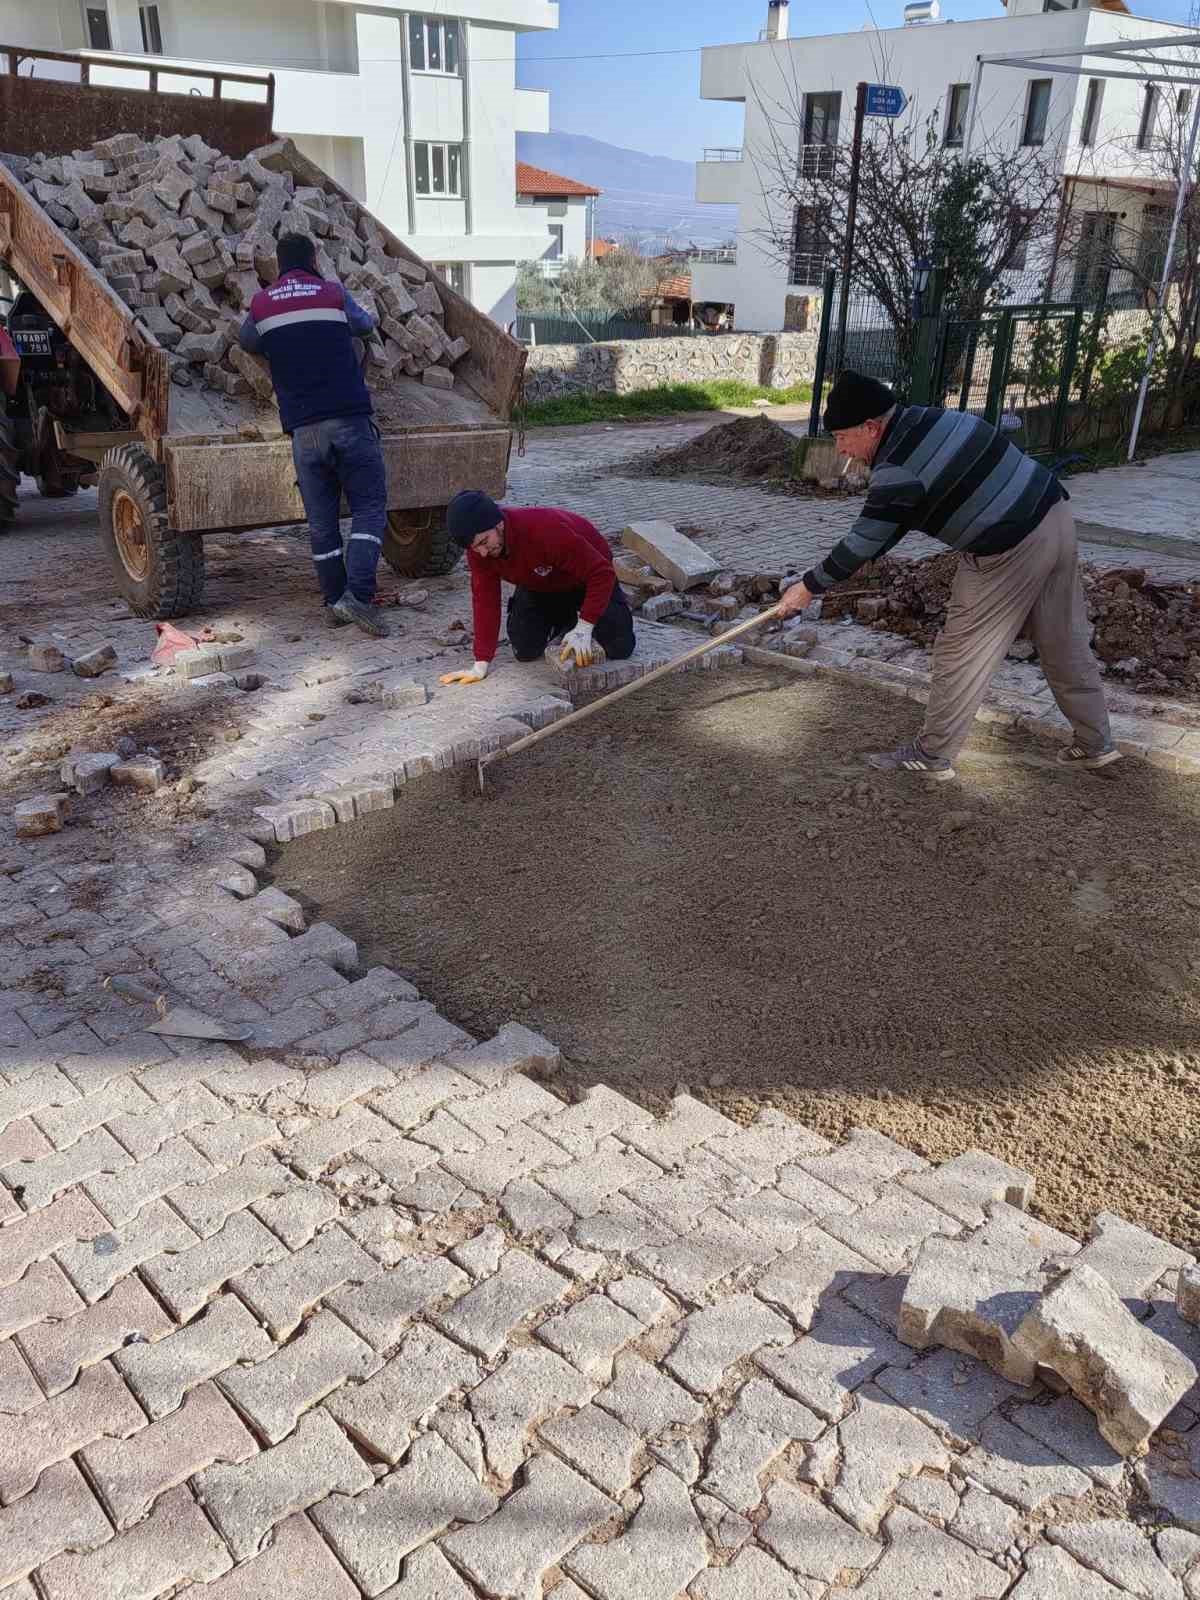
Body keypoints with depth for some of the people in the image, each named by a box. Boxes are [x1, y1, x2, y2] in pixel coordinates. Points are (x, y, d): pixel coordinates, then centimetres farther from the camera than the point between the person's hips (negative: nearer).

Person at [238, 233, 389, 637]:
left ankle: (334, 603, 11)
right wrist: (365, 316, 48)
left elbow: (246, 342, 30)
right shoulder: (334, 293, 8)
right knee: (369, 507, 0)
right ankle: (357, 593, -16)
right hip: (349, 420, -2)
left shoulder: (261, 305, 12)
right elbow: (366, 325, 26)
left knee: (322, 520, 9)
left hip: (303, 428, 2)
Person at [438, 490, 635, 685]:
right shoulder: (478, 546, -24)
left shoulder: (547, 530, -42)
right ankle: (562, 620, 19)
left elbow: (602, 573, -37)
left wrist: (583, 629, -39)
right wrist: (481, 665, -26)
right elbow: (485, 599, -21)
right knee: (525, 650, -12)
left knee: (620, 647, -17)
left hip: (586, 578, -4)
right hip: (540, 587, 4)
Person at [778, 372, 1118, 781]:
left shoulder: (897, 469, -18)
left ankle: (932, 755, 14)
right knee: (1066, 644, 17)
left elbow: (863, 544, -11)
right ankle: (1095, 743, 28)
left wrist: (809, 587, -1)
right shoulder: (930, 417, 8)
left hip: (1010, 553, -9)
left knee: (960, 653, 3)